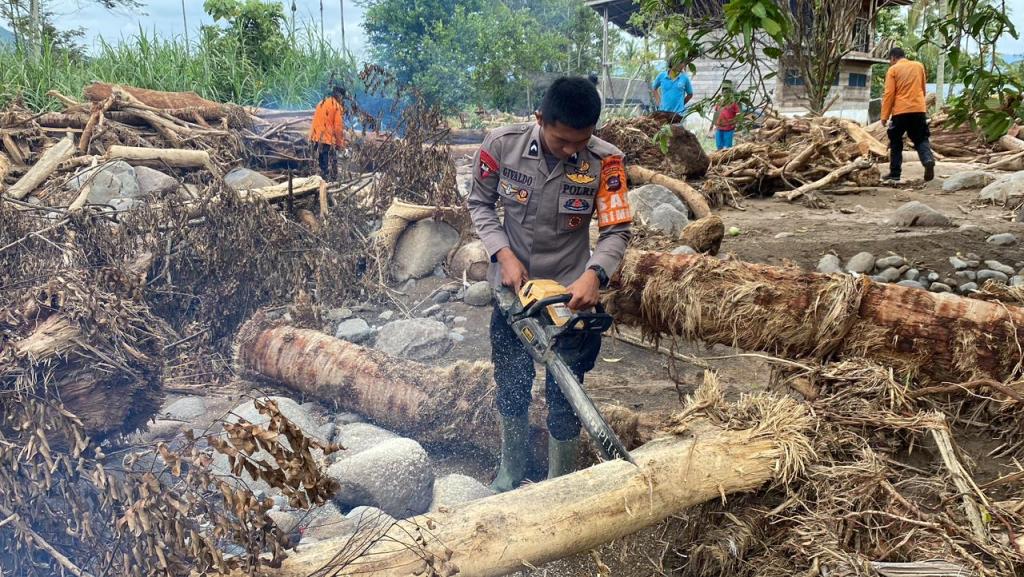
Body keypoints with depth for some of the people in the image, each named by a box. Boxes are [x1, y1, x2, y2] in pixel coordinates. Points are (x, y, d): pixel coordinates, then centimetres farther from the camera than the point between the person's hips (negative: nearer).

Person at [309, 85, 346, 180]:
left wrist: (312, 137, 18)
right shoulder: (337, 106, -8)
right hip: (329, 140, -7)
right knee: (331, 164, -3)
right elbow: (338, 127, -12)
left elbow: (315, 121, 15)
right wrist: (340, 143, -4)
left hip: (318, 139, 7)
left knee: (322, 163, 15)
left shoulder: (321, 103, 14)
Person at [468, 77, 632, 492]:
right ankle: (510, 471, 40)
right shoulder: (502, 145, -15)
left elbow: (616, 231, -16)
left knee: (564, 397, 5)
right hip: (513, 289, 2)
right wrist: (504, 255, -16)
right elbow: (480, 204, -2)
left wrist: (594, 275, -35)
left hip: (570, 293, -2)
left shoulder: (604, 162, -18)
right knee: (510, 387, 17)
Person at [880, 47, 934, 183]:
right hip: (919, 109, 3)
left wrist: (885, 116, -4)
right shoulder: (919, 66, 13)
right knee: (921, 139, 10)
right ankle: (928, 160, -19)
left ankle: (895, 173, 9)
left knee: (896, 142, 10)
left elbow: (889, 94, -6)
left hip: (900, 111, -3)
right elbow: (922, 88, 21)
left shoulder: (893, 70, 0)